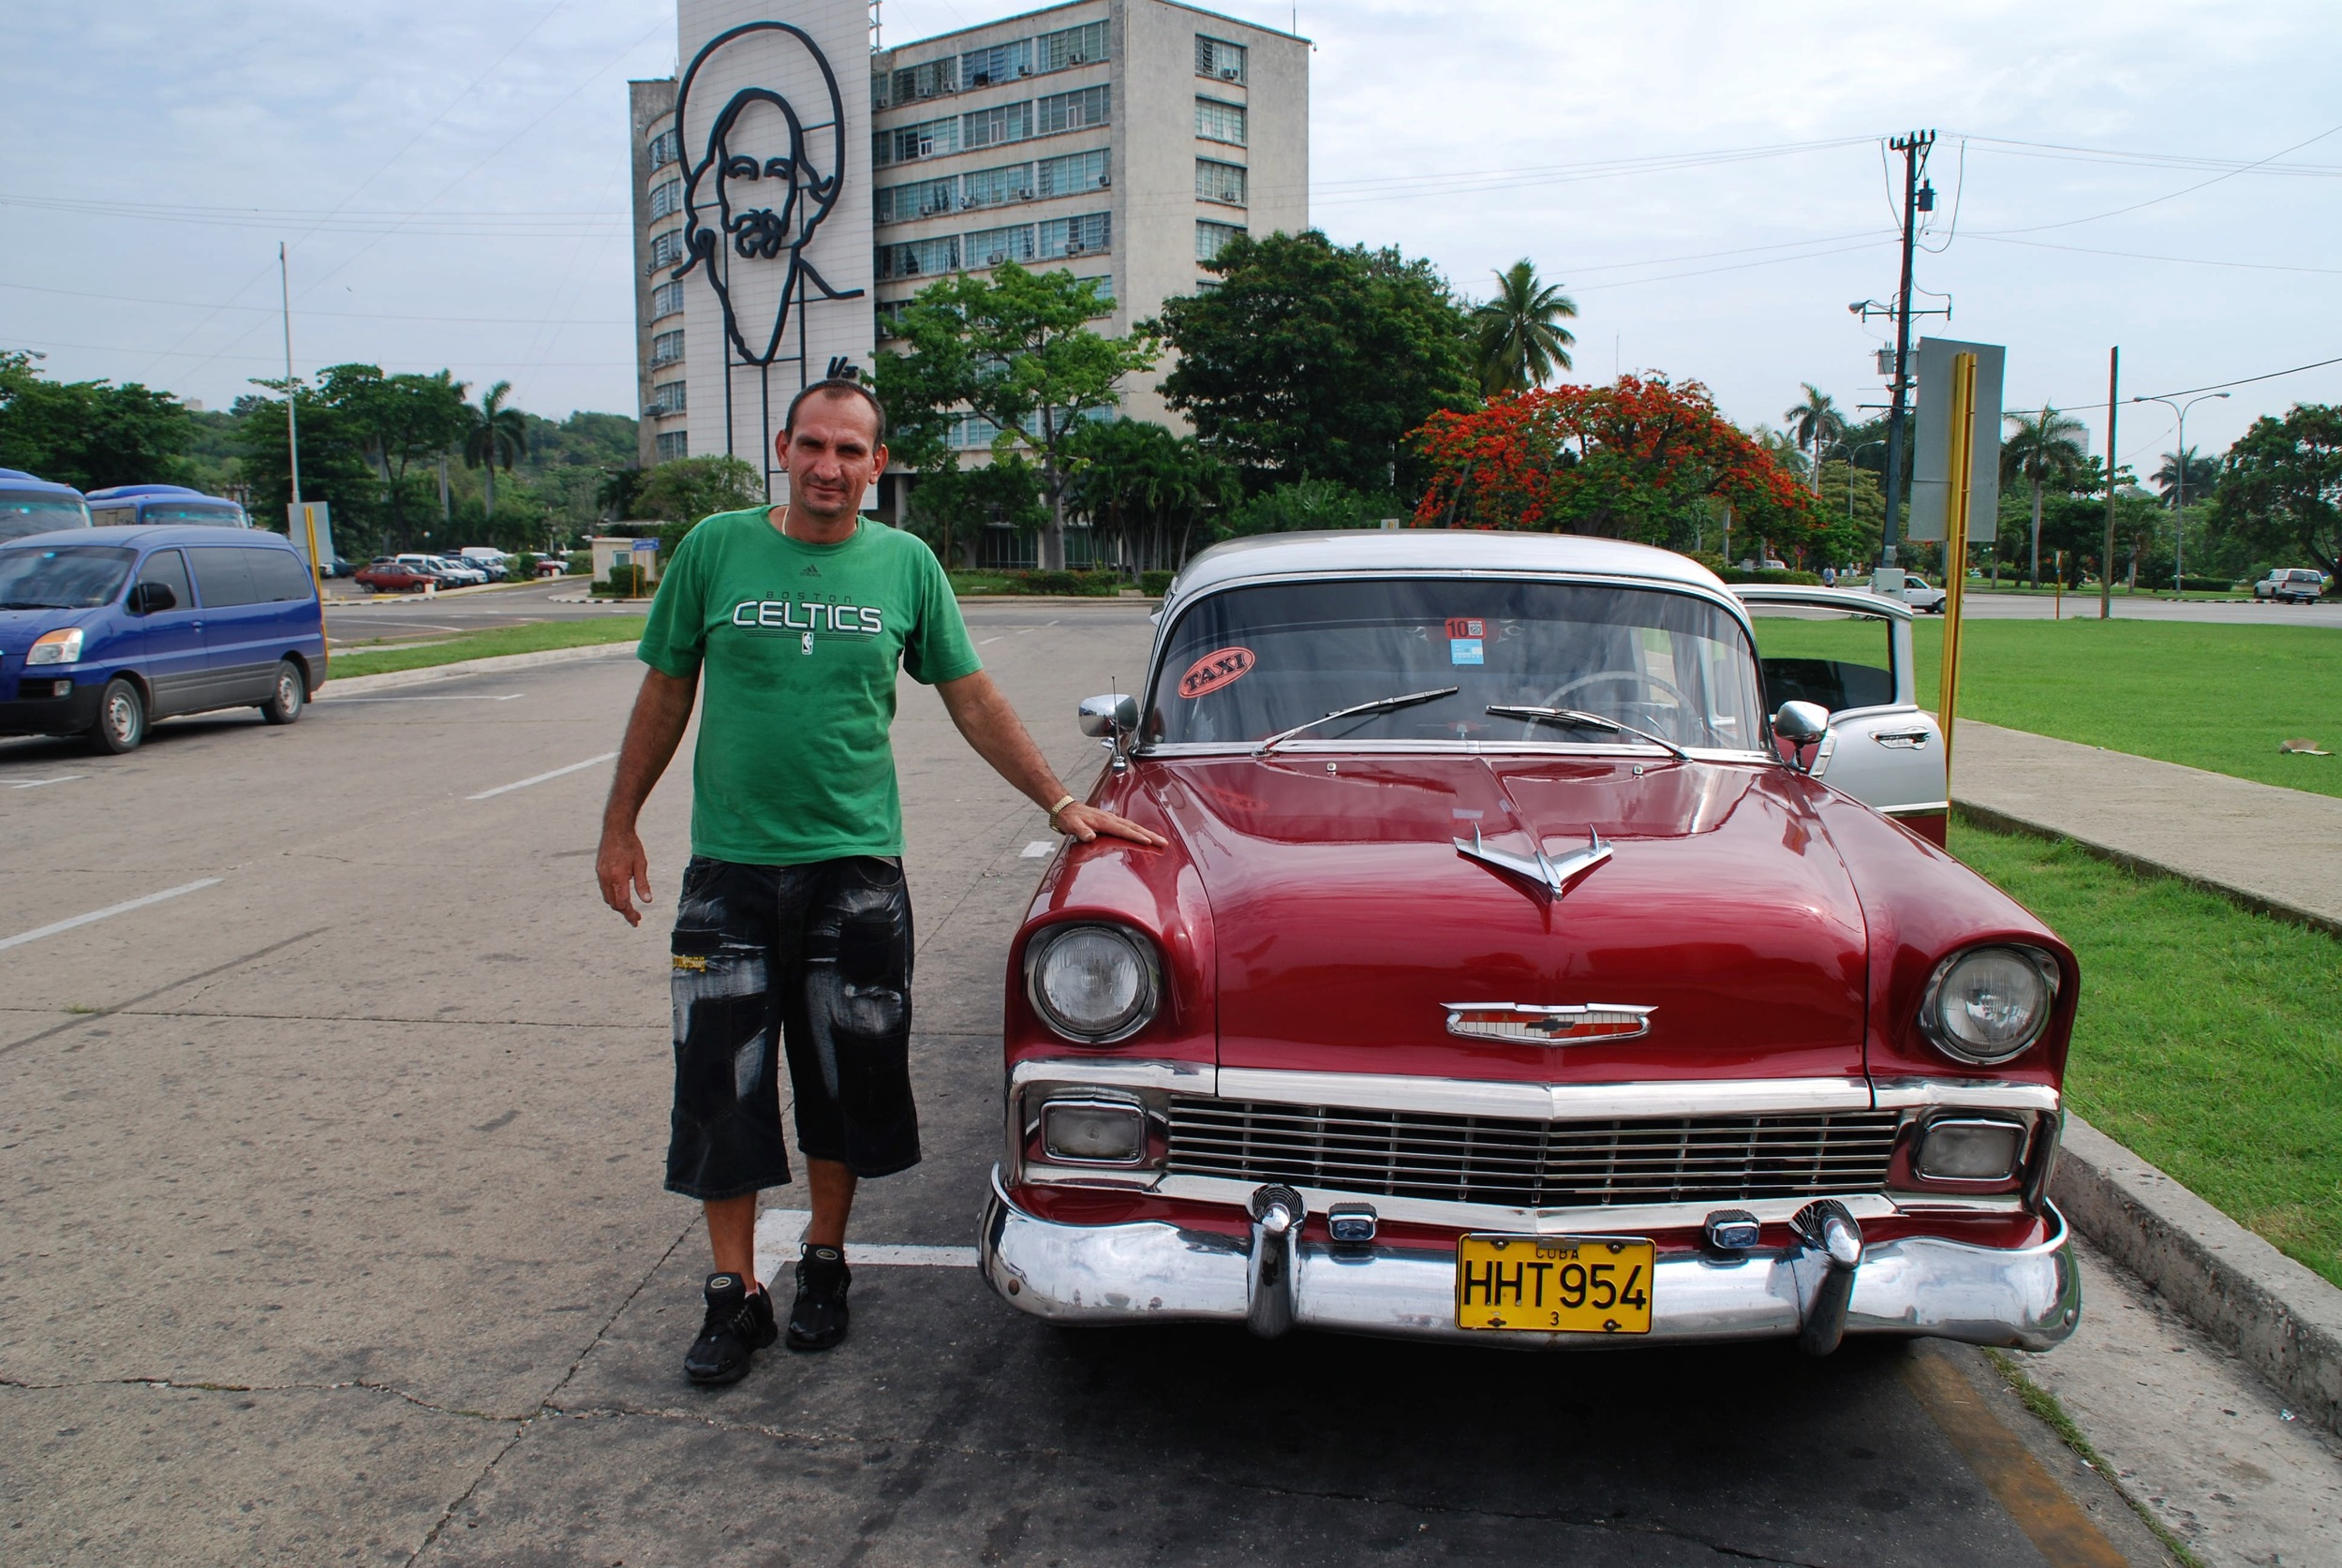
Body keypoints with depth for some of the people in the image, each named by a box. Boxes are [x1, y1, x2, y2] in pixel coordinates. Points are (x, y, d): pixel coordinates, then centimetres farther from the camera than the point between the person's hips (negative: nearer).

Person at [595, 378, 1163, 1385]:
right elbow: (665, 695, 7)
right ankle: (734, 1294, 18)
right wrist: (619, 827, 8)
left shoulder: (906, 565, 1)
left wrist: (1062, 805, 2)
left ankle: (824, 1265, 30)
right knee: (722, 1086, 4)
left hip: (855, 866, 0)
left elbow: (974, 702, 6)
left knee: (845, 1084, 10)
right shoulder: (715, 548, 0)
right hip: (730, 864, 0)